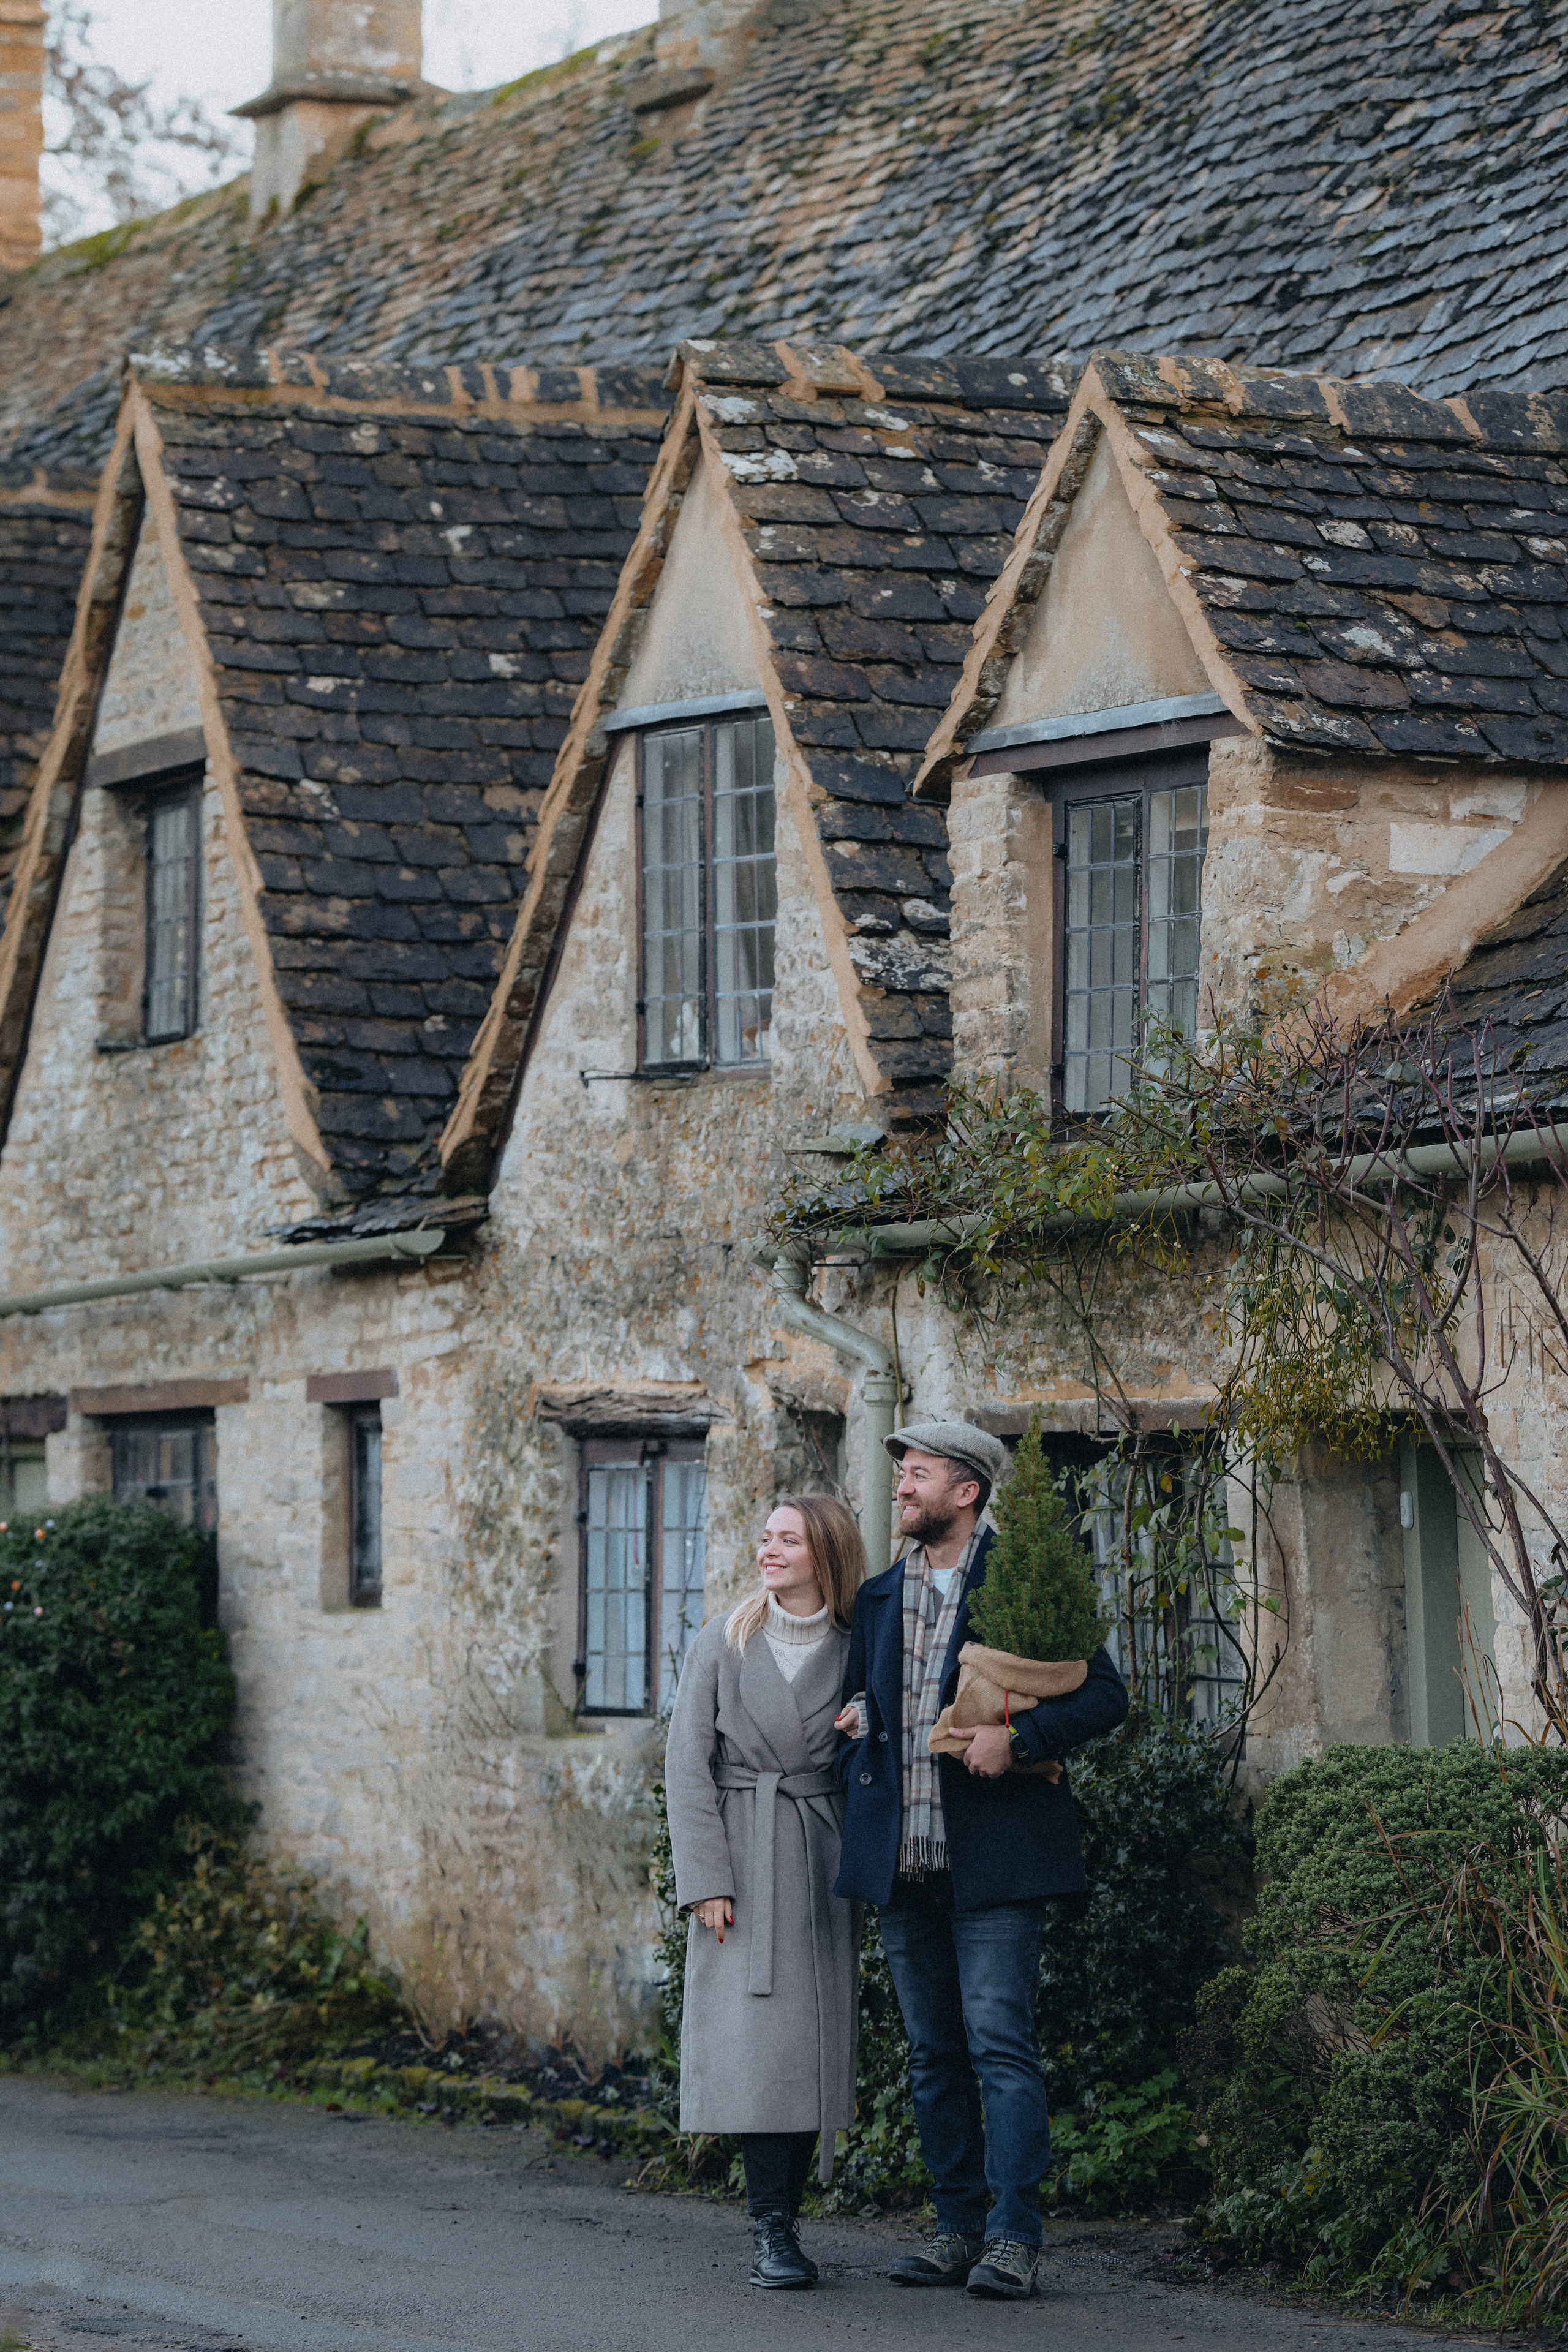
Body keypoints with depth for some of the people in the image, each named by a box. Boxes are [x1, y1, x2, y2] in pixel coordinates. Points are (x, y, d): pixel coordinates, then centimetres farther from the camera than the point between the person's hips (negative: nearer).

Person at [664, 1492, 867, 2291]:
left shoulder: (854, 1653, 5)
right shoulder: (723, 1645, 3)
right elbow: (687, 1765, 0)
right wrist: (706, 1880, -8)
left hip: (823, 1865, 1)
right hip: (741, 1864, -1)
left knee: (812, 2045, -1)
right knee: (756, 2044, -10)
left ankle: (782, 2221, 7)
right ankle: (770, 2231, -8)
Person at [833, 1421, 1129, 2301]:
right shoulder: (880, 1595, 16)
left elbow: (1106, 1696, -4)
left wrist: (1018, 1736, -18)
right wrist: (857, 1732, 7)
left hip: (993, 1859, -6)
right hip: (904, 1859, 6)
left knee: (1002, 2045, -10)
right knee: (935, 2054, 9)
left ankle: (1014, 2236, -10)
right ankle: (959, 2227, 15)